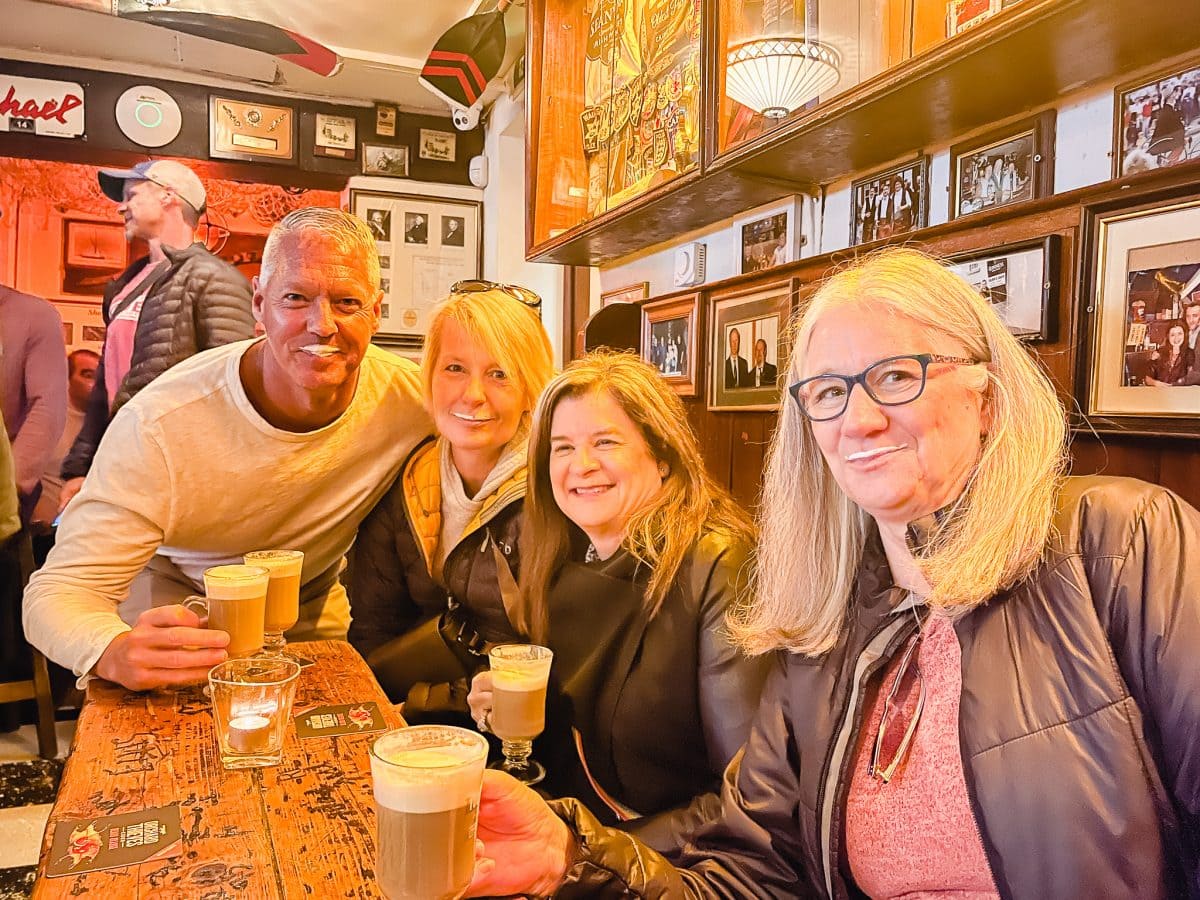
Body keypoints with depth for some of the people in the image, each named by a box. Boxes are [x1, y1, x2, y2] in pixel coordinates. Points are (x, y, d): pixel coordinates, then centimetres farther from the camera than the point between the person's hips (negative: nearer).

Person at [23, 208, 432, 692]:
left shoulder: (412, 399, -23)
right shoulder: (160, 425, -30)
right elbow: (59, 590, -27)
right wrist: (117, 653, -50)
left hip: (313, 613, 2)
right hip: (178, 609, -1)